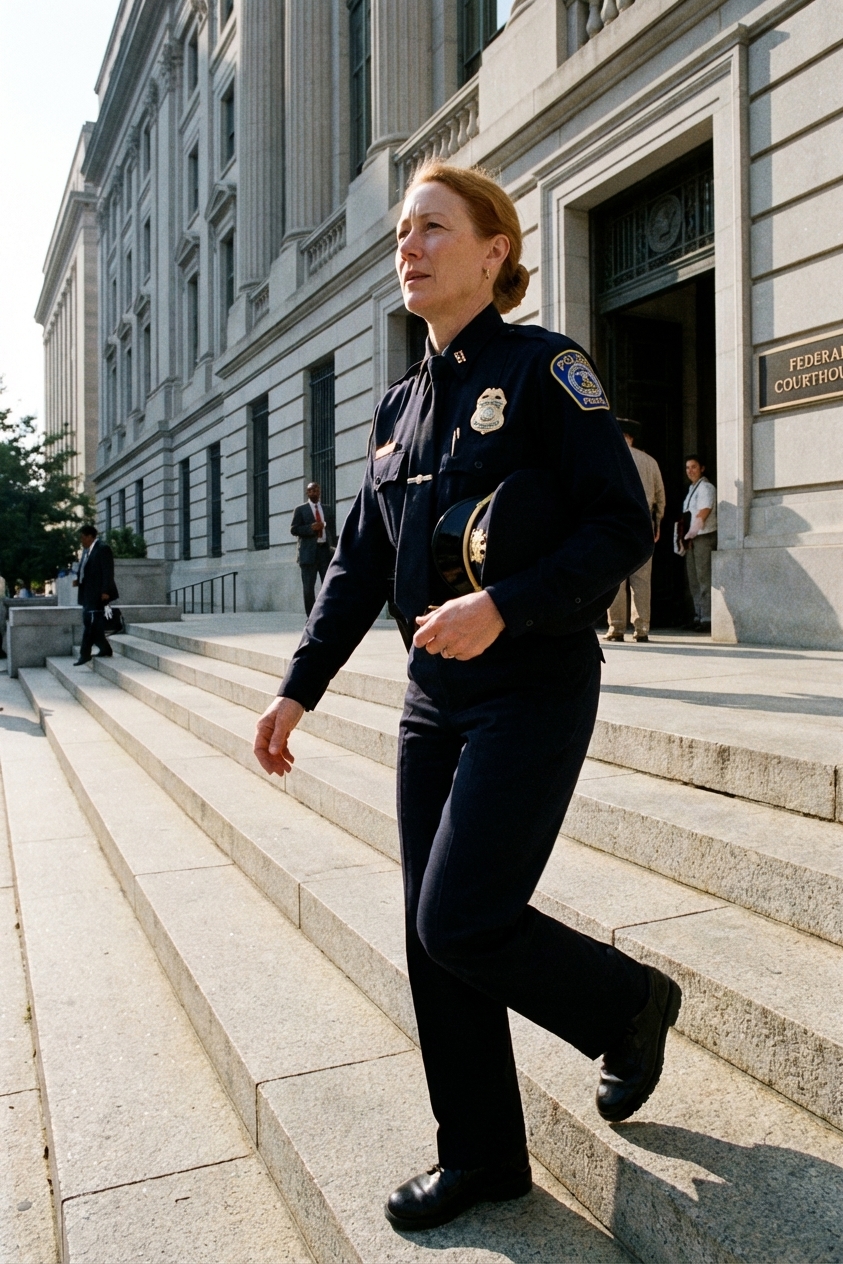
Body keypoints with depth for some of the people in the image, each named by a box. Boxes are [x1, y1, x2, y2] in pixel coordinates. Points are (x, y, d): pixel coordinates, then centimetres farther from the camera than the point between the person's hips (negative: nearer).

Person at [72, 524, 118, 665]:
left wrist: (105, 591, -20)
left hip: (97, 594, -9)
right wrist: (78, 580, 3)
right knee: (95, 624, 10)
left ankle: (85, 654, -7)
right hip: (88, 593, 9)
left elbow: (108, 572, -15)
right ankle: (105, 649, 19)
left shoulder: (103, 549, -10)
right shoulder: (86, 550, 15)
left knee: (90, 623, -8)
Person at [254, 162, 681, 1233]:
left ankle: (629, 1004, 23)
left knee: (462, 924, -8)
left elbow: (623, 528, -12)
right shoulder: (401, 403, 13)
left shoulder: (544, 366, -6)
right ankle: (482, 1157, 29)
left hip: (533, 694, -7)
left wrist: (503, 607, -23)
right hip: (434, 700, 7)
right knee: (432, 937, 9)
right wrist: (300, 687, 11)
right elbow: (361, 561, 14)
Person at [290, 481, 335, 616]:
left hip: (325, 549, 3)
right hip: (309, 551, -3)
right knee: (309, 586, -2)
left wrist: (331, 546, 7)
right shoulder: (301, 509, 5)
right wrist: (310, 528, -17)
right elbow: (293, 529, -2)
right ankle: (311, 617, 4)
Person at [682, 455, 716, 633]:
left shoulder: (706, 487, -6)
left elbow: (702, 515, -13)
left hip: (704, 537, -9)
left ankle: (707, 619, -11)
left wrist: (689, 534, -9)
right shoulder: (692, 489, 20)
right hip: (691, 539, 9)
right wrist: (687, 538, 6)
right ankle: (698, 616, 12)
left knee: (704, 579, -11)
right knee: (693, 580, 8)